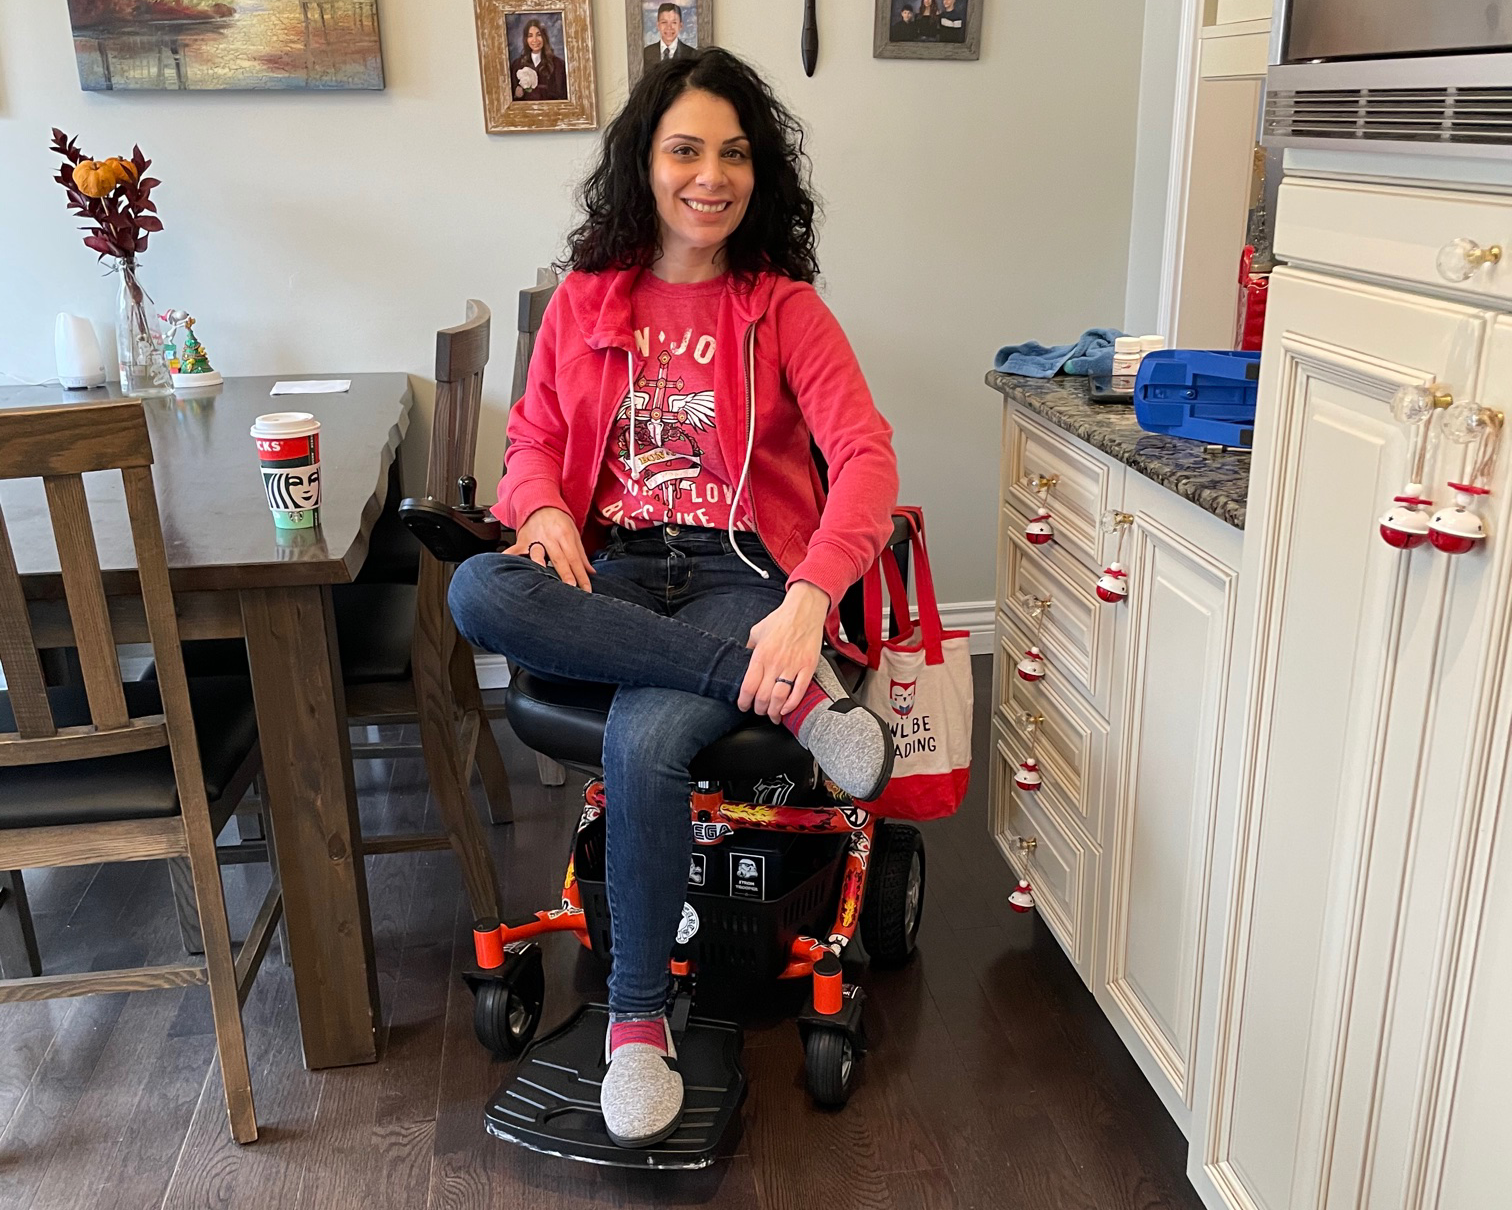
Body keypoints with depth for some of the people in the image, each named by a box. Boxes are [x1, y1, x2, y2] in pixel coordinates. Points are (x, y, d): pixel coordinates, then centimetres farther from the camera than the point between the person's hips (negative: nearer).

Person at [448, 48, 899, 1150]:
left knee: (644, 740, -32)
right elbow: (534, 434, 16)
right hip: (615, 569, 4)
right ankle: (793, 691, -27)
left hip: (742, 572, -3)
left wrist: (807, 604, -29)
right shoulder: (585, 302, 11)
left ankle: (638, 1019, -10)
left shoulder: (784, 310, 1)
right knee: (478, 592, -30)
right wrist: (545, 509, -10)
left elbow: (866, 454, -11)